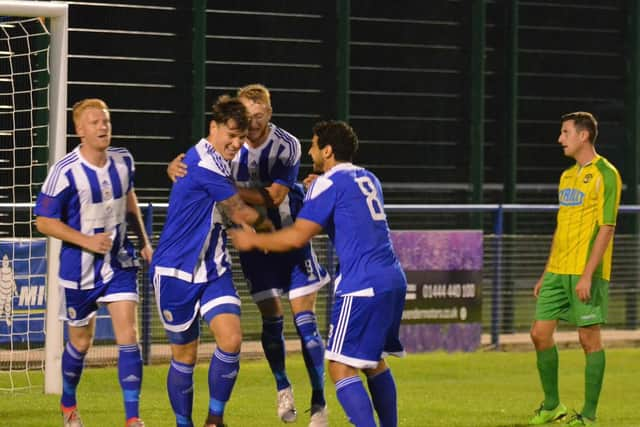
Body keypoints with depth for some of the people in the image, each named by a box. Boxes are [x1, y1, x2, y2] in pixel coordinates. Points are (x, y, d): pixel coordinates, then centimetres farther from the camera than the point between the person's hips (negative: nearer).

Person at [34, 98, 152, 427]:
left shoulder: (123, 161, -4)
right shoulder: (65, 172, -19)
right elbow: (44, 221, -13)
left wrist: (143, 240, 16)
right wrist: (87, 241, -22)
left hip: (119, 261, 3)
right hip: (79, 267, -3)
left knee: (128, 335, -10)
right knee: (81, 342, 12)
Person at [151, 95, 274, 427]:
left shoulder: (217, 163, 7)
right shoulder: (202, 163, -20)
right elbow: (242, 215, -13)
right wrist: (270, 226, 7)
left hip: (213, 269, 7)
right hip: (177, 272, -7)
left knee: (231, 340, -13)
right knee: (185, 356, 3)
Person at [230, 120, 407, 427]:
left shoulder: (328, 183, -6)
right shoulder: (368, 179, 19)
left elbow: (297, 237, -11)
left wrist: (253, 240, 1)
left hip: (363, 286, -9)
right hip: (393, 279, 9)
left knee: (341, 367, -8)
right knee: (374, 362, 21)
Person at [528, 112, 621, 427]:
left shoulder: (605, 175, -8)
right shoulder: (567, 176, 17)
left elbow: (606, 228, -14)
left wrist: (587, 275, -20)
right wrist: (546, 273, 19)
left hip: (587, 272, -8)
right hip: (558, 270, 8)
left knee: (589, 338, -3)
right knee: (540, 333, 4)